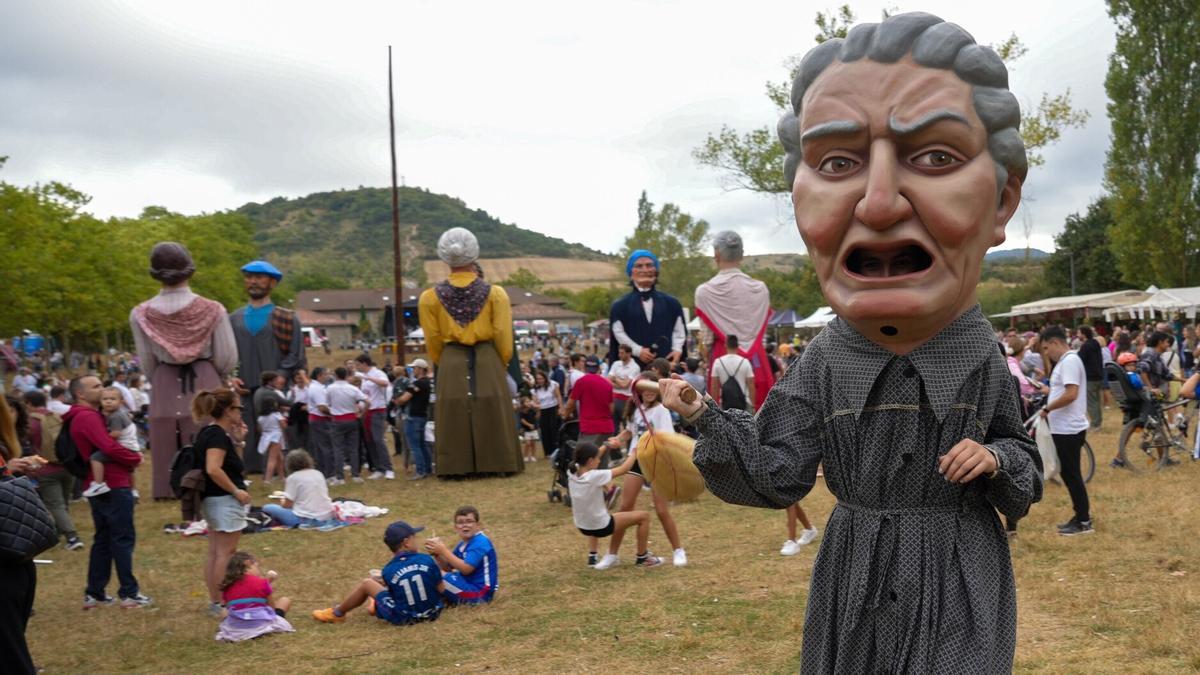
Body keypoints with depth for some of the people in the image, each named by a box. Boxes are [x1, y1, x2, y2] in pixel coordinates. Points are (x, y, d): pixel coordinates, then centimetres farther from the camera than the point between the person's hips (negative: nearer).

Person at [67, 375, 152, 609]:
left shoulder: (84, 416, 17)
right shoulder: (88, 417, -16)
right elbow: (110, 448, -25)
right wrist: (136, 458, -10)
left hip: (100, 486, 10)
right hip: (113, 486, -10)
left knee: (103, 538, 15)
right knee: (123, 538, -4)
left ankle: (94, 594, 19)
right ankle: (129, 593, -1)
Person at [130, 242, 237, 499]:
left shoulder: (141, 315, -3)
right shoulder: (212, 310, -8)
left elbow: (147, 365, 6)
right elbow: (227, 359, -1)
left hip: (164, 394, 1)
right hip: (207, 389, -1)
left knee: (172, 461, 6)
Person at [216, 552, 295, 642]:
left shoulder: (227, 587, 2)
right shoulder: (262, 582, -8)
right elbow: (272, 606, 1)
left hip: (235, 629, 4)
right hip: (261, 625, -4)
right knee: (285, 600, 19)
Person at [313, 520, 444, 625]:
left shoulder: (388, 570, -11)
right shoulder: (427, 560, -12)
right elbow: (441, 589, -4)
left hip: (403, 618, -2)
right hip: (432, 613, 3)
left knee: (367, 583, 9)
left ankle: (337, 613, 28)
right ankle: (377, 604, 50)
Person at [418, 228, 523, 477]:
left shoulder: (431, 297, 0)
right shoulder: (495, 293, -3)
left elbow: (433, 342, 5)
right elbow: (503, 337, -2)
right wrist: (500, 366, 13)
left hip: (451, 364, 1)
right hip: (488, 362, -1)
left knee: (454, 417, 6)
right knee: (492, 415, 6)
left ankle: (458, 467, 7)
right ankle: (496, 464, 10)